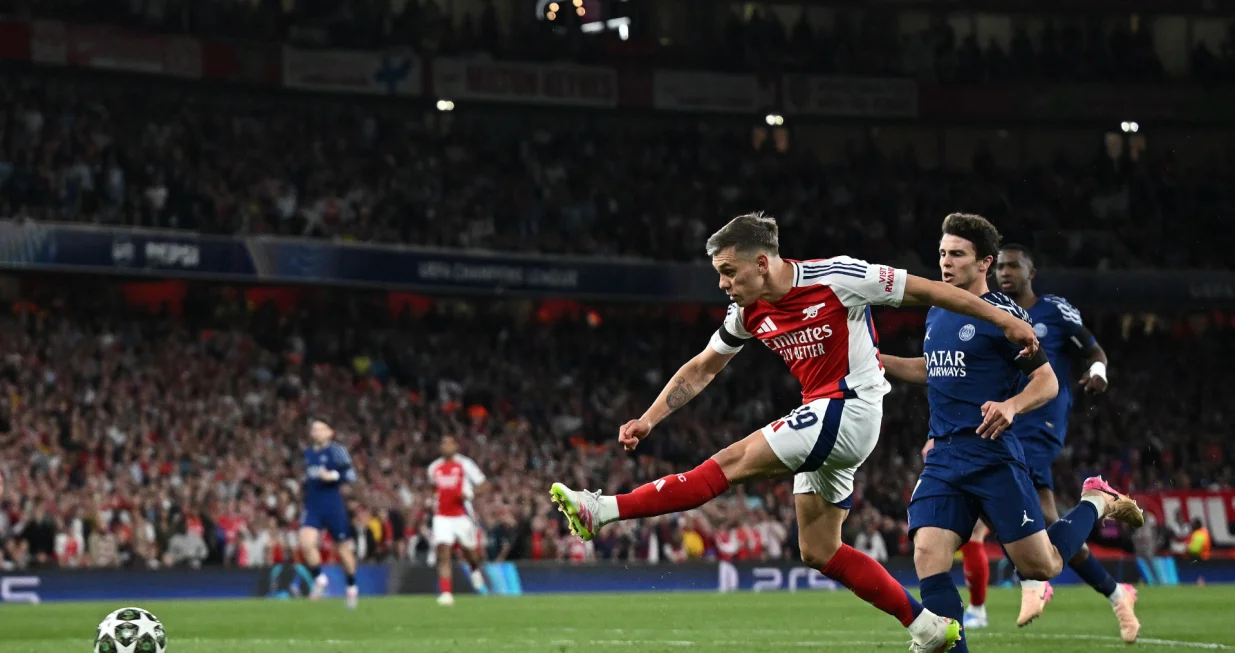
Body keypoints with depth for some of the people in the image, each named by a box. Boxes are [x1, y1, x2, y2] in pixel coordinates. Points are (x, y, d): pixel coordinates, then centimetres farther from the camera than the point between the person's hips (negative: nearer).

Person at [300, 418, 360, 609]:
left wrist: (333, 476, -26)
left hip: (334, 508, -4)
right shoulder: (308, 453, 12)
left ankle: (352, 588, 25)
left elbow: (351, 475, -12)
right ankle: (319, 579, 2)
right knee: (306, 543, -18)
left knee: (344, 548, 6)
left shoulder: (336, 450, -6)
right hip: (313, 507, 4)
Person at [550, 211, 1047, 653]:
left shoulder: (836, 277, -15)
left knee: (734, 463, -15)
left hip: (850, 407, -9)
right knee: (818, 552, 5)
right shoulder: (748, 314, 5)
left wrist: (1006, 321, -3)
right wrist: (648, 420, 6)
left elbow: (927, 290, -7)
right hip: (821, 418, 9)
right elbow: (701, 369, 16)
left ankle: (605, 511, -15)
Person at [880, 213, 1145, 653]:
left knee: (1041, 567, 0)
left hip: (992, 455, -6)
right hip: (942, 457, 6)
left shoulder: (1003, 314, -7)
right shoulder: (936, 314, 15)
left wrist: (1011, 406, -26)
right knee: (928, 559, -14)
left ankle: (1097, 502, 28)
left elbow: (1047, 381, -7)